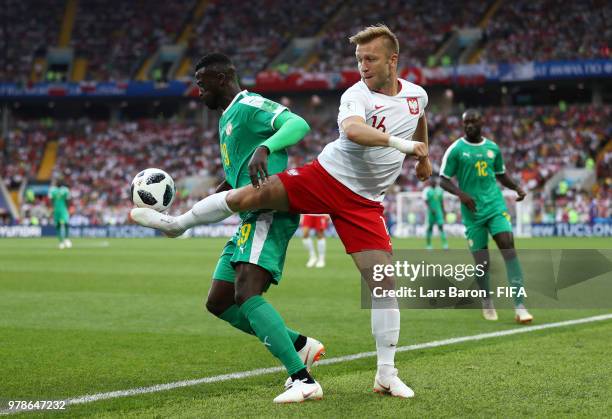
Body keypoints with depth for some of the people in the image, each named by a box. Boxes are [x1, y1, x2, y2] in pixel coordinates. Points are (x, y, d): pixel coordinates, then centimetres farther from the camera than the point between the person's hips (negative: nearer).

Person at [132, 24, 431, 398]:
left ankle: (386, 374, 5)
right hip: (327, 175, -2)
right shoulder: (358, 95, -13)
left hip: (364, 203, 3)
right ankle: (177, 223, 10)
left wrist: (424, 157, 37)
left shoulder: (417, 94, 4)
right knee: (250, 195, -16)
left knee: (385, 283, -6)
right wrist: (402, 144, -40)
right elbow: (353, 130, -37)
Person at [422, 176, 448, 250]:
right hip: (431, 211, -3)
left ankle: (445, 243, -10)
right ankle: (428, 245, 12)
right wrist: (431, 209, -22)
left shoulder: (439, 190, 11)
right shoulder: (426, 190, -4)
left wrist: (443, 210, 16)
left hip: (438, 211, 3)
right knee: (430, 228, 2)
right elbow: (426, 201, -11)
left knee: (441, 226, -6)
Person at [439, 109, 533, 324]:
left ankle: (519, 306, -18)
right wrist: (461, 193, -19)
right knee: (481, 261, 0)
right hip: (473, 212, -2)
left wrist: (517, 187, 5)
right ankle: (487, 302, 29)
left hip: (496, 207, 2)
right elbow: (444, 181, -1)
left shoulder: (493, 148, 11)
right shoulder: (455, 150, -1)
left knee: (509, 248, -15)